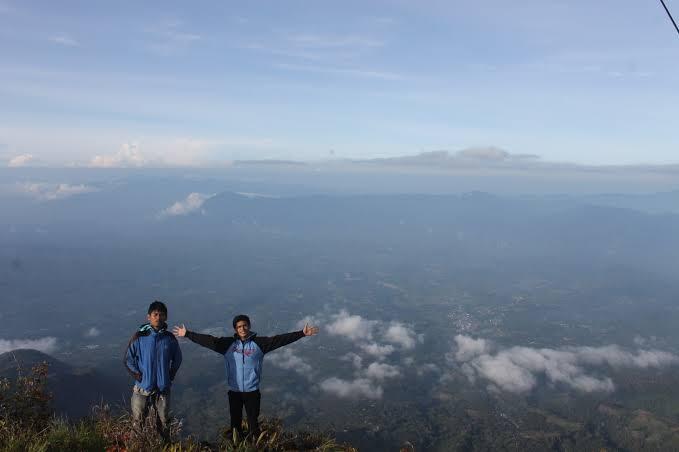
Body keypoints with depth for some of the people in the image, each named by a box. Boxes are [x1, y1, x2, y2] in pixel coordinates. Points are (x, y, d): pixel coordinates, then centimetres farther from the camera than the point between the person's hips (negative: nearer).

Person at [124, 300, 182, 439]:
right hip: (143, 388, -2)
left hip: (163, 388, 2)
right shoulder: (139, 337, -9)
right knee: (138, 422, 9)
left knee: (163, 422, 12)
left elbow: (177, 359, 12)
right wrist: (138, 376, -6)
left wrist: (170, 376, 5)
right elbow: (128, 359, -1)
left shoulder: (170, 338, -2)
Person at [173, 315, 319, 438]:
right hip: (234, 391, 2)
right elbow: (208, 340, -6)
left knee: (253, 423, 8)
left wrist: (302, 333, -20)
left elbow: (280, 339, -13)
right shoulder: (228, 344, -3)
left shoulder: (259, 343, -7)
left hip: (252, 391, -2)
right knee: (235, 423, 15)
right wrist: (187, 334, -11)